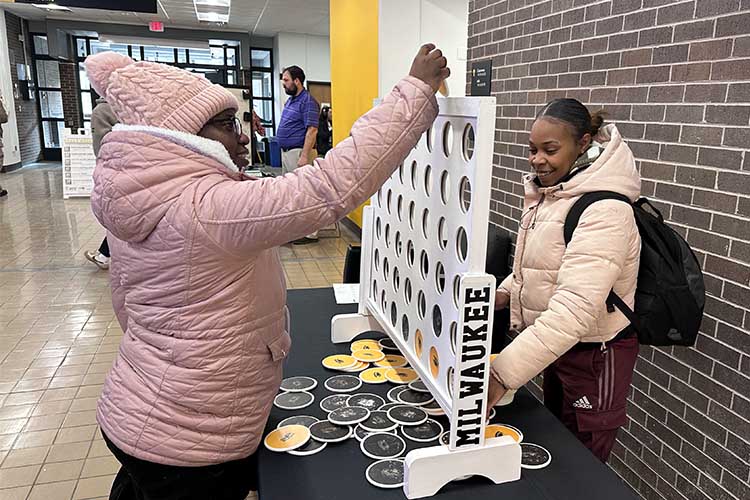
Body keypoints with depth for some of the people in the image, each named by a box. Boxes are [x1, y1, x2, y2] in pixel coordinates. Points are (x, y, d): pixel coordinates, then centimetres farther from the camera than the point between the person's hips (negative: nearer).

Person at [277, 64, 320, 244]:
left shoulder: (307, 101, -13)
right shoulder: (290, 100, 16)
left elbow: (312, 130, -19)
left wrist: (304, 156, -25)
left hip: (298, 152, -10)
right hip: (286, 152, 10)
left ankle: (310, 232, -3)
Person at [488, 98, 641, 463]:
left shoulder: (605, 212, -26)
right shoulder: (548, 194, 3)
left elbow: (574, 312, -36)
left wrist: (502, 374, -42)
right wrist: (505, 293, -4)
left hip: (594, 356, -8)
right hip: (556, 346, 8)